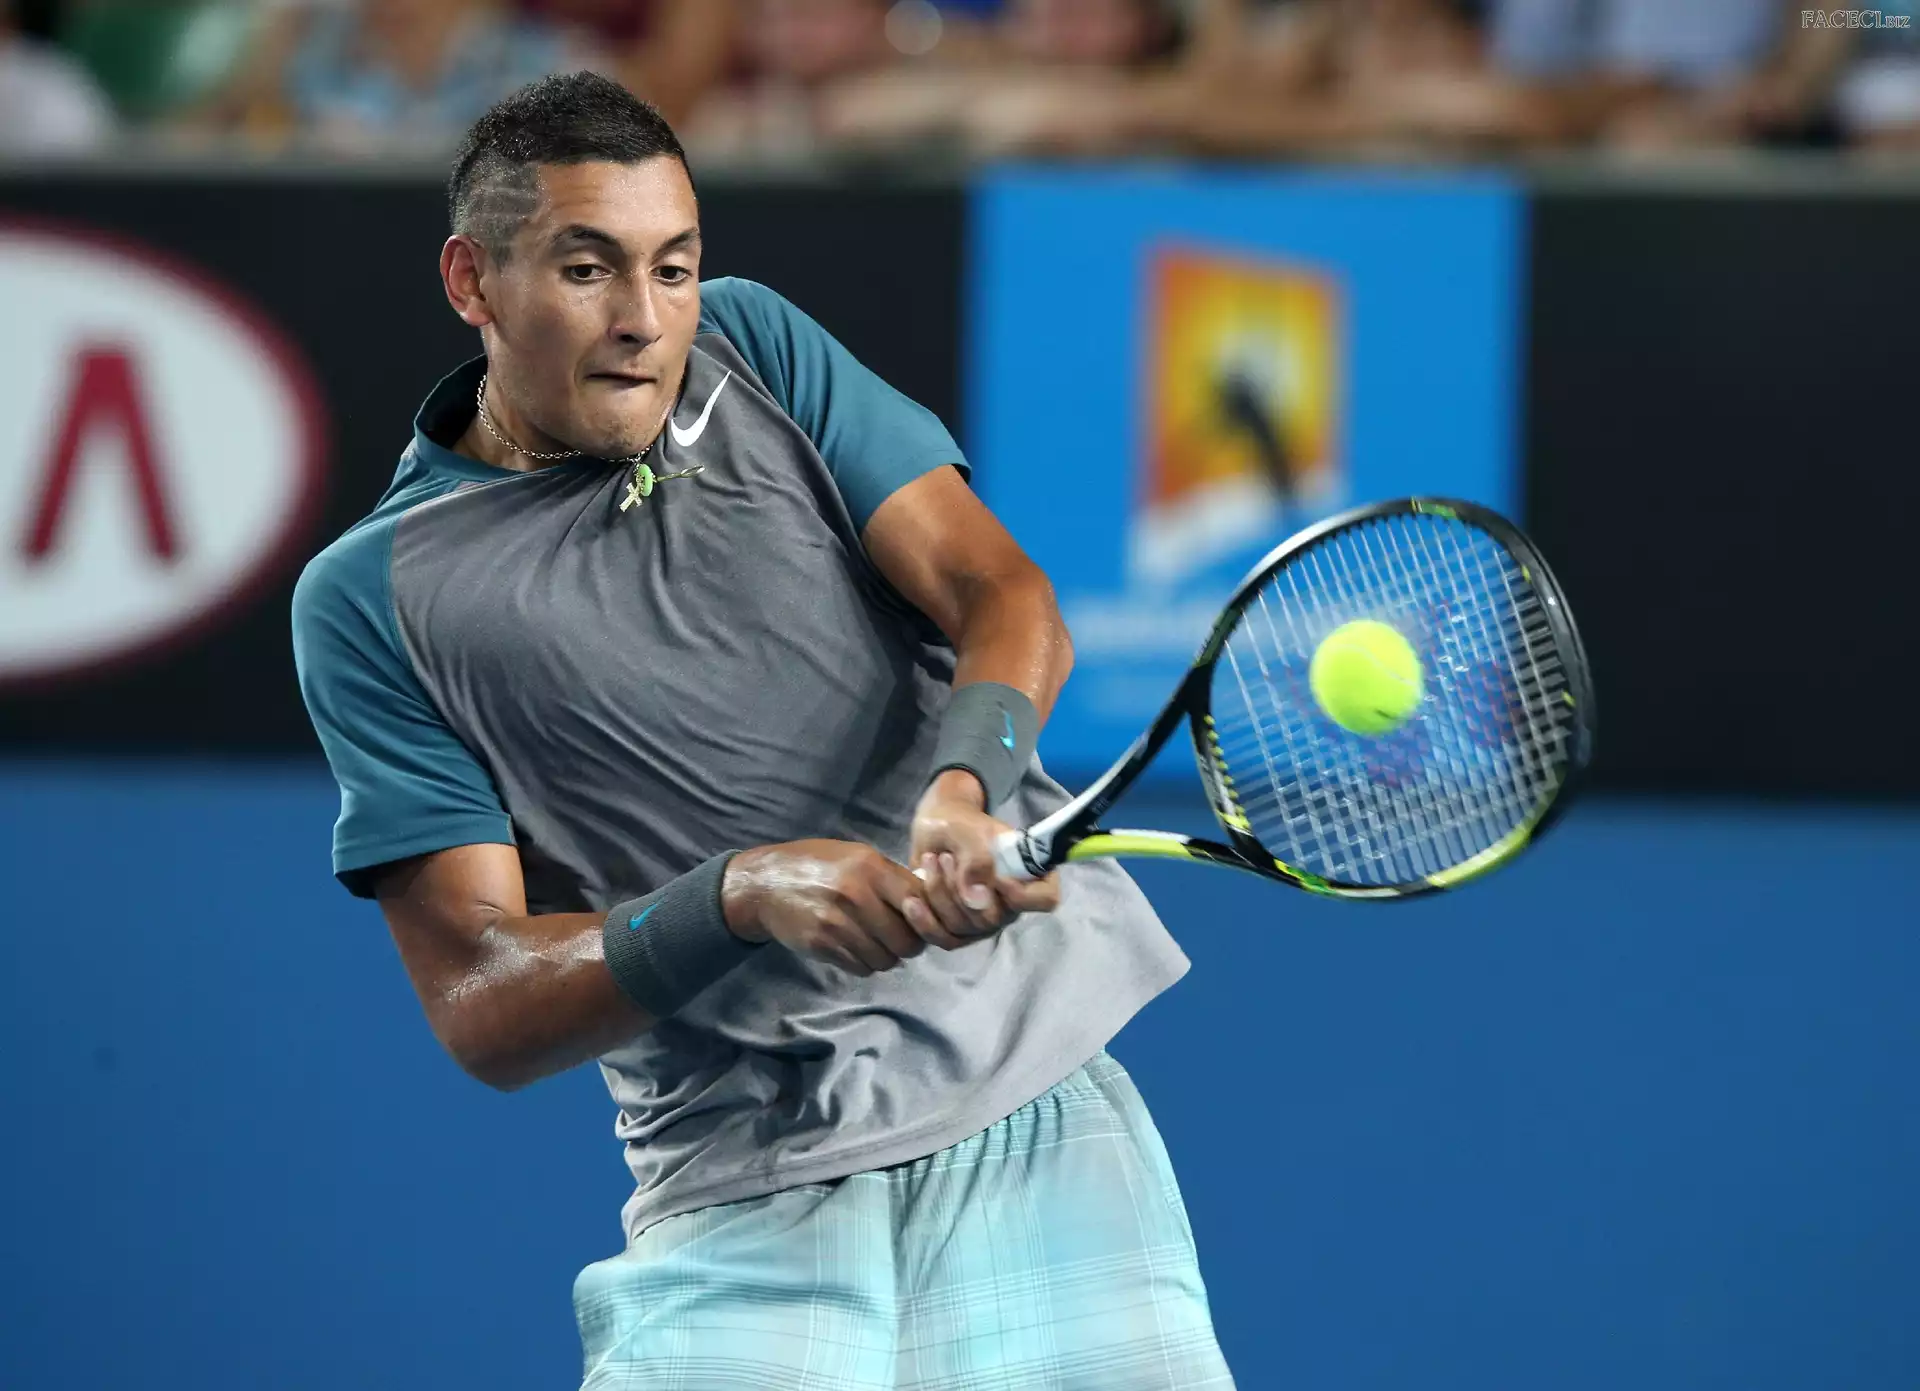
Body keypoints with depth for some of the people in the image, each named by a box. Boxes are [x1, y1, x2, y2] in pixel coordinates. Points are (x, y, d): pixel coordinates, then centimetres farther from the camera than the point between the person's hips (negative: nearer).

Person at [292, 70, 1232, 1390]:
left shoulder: (756, 347, 11)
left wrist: (961, 785, -21)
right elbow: (479, 1006, -4)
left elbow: (1006, 597, 1)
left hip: (1041, 1101, 2)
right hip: (745, 1197, -2)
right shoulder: (373, 598, 1)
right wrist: (740, 894, -22)